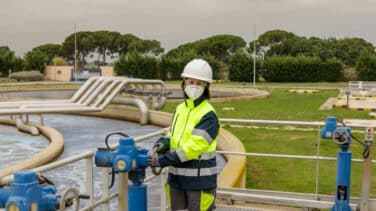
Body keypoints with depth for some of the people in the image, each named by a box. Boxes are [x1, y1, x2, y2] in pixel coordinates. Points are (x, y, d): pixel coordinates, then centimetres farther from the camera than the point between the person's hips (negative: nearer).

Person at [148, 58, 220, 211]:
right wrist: (165, 142, -8)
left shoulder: (208, 115, -15)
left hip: (200, 180, -7)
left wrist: (163, 160, -23)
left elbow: (194, 146, -23)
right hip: (176, 177, 7)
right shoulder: (180, 109, 8)